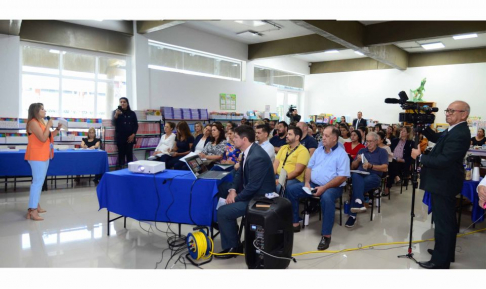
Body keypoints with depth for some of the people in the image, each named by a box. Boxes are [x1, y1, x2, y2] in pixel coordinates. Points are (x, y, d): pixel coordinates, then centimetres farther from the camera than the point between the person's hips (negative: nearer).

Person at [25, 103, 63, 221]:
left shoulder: (40, 122, 15)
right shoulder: (33, 122, -15)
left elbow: (49, 136, 19)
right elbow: (43, 138, -23)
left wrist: (58, 128, 7)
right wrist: (48, 125, -15)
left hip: (43, 156, 10)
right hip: (37, 156, -10)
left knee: (39, 181, 14)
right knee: (37, 182, -12)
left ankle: (36, 205, 23)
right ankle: (32, 211, -11)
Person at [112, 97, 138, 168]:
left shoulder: (132, 113, 8)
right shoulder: (116, 112, 4)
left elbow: (136, 125, 8)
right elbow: (113, 123, -7)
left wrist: (133, 135, -5)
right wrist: (116, 115, -24)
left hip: (130, 137, 1)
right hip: (120, 137, -1)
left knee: (129, 154, -3)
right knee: (121, 154, -2)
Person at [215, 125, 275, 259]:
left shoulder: (257, 157, -29)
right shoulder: (247, 151, 2)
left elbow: (253, 186, -28)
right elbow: (240, 173, 10)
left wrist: (235, 199, -16)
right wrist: (233, 190, -6)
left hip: (259, 196, -10)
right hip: (249, 189, 10)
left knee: (223, 212, -19)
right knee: (219, 187, 13)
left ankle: (232, 247, 1)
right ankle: (220, 222, 26)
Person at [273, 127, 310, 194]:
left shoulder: (303, 151, -5)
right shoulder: (284, 147, 17)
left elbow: (297, 171, -14)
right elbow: (275, 164, 10)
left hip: (293, 179, -6)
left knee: (278, 187, -35)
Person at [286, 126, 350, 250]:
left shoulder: (341, 154, -7)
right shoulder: (318, 151, 12)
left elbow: (342, 177, -15)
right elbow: (309, 167, 13)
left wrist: (324, 188, -22)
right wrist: (307, 182, -6)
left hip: (332, 187, -6)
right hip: (313, 184, 7)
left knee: (326, 197, -40)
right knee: (290, 189, -8)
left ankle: (326, 235, -29)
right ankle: (295, 223, -1)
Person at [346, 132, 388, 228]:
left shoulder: (382, 152, 14)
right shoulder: (362, 150, 24)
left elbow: (385, 168, 0)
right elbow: (352, 167, 20)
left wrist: (371, 166, -13)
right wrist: (358, 160, -1)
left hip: (374, 177, -2)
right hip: (360, 174, 2)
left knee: (357, 184, -36)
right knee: (355, 176, -38)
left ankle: (353, 214, -35)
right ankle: (359, 203, -53)